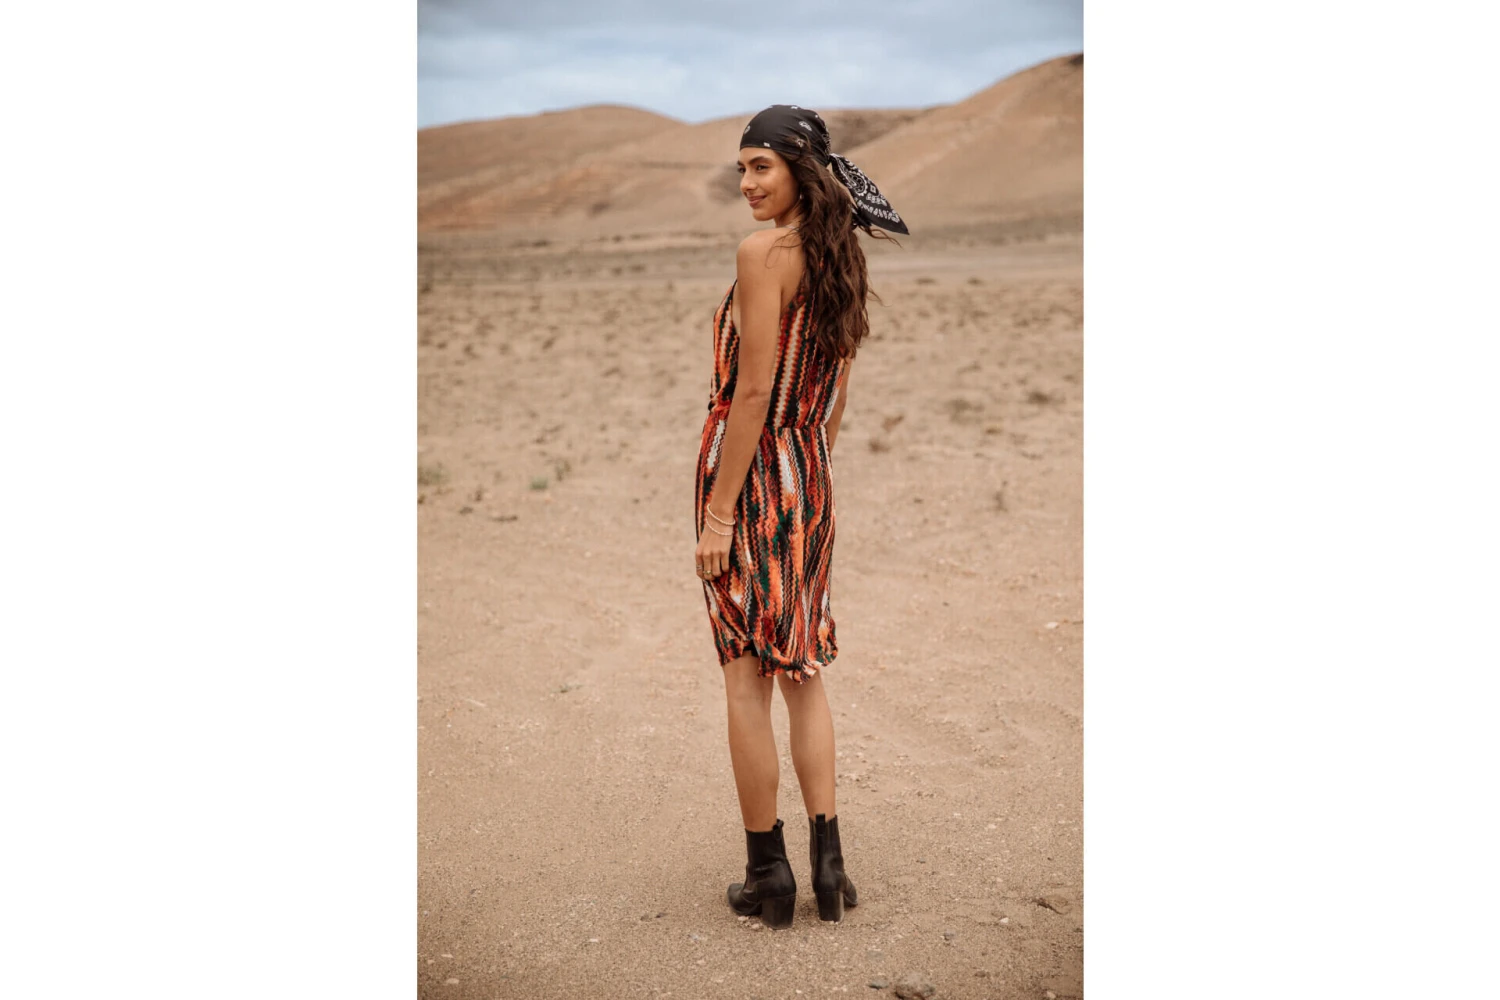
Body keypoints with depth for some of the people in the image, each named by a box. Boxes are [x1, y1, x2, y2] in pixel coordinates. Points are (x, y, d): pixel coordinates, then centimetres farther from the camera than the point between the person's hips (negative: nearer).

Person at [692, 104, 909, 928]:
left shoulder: (763, 253, -15)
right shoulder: (841, 256, 9)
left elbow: (752, 390, -19)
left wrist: (718, 513, -16)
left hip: (748, 471, -8)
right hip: (808, 479, 8)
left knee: (746, 675, 2)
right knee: (803, 671, 15)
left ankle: (767, 871, 12)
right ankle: (827, 861, 18)